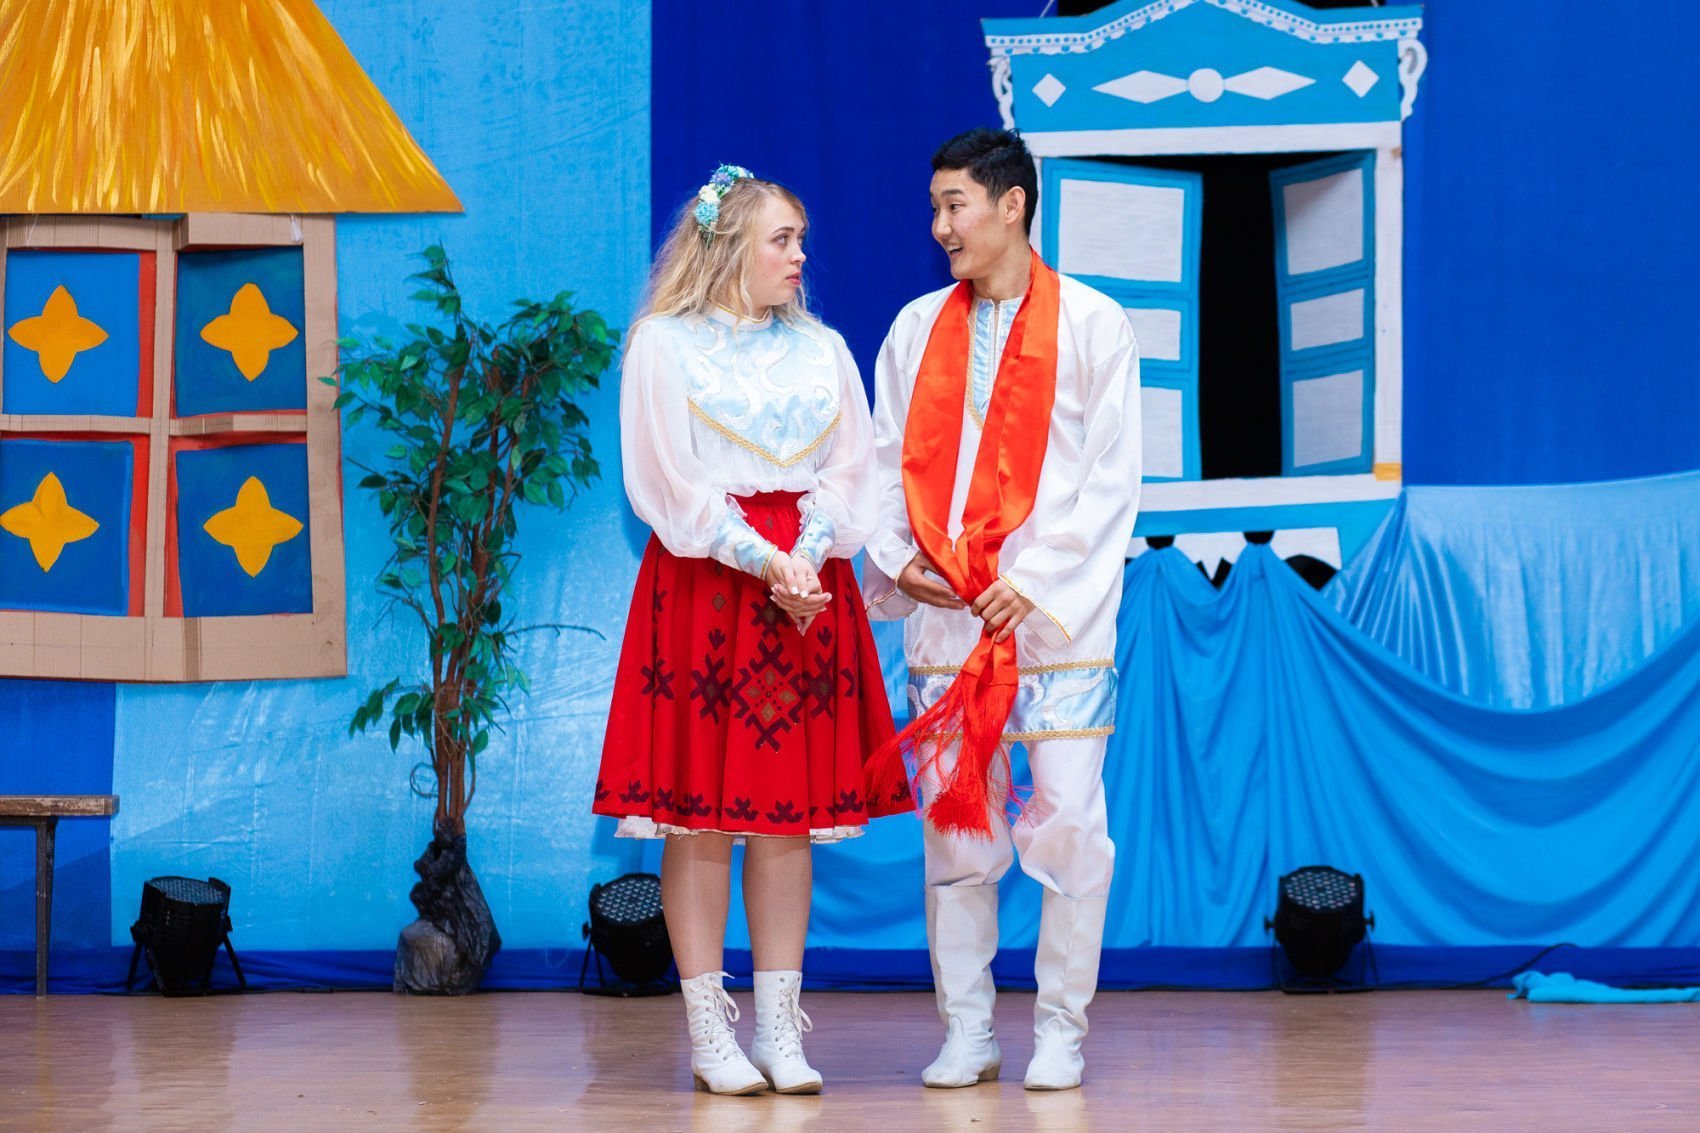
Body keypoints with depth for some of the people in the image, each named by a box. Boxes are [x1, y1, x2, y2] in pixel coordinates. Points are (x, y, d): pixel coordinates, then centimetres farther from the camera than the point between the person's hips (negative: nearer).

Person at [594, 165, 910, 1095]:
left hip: (807, 588, 4)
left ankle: (780, 1028, 7)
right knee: (699, 814, -4)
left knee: (790, 809, 3)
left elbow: (849, 470, 7)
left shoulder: (821, 348, 14)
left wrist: (805, 558, -9)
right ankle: (710, 1033, 0)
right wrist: (760, 560, -13)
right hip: (702, 584, -4)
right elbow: (671, 483, -5)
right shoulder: (663, 344, 1)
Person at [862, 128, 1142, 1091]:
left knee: (1068, 820, -5)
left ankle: (1062, 1030, 4)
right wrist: (897, 553, -1)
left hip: (1056, 613, -3)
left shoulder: (1092, 324, 1)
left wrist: (1036, 579, -10)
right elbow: (889, 459, 16)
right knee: (954, 821, 3)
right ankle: (967, 1031, 10)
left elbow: (1113, 477, -2)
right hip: (944, 614, 4)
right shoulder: (918, 328, 14)